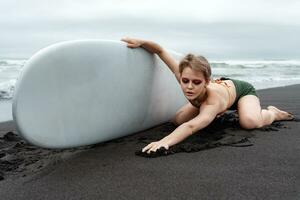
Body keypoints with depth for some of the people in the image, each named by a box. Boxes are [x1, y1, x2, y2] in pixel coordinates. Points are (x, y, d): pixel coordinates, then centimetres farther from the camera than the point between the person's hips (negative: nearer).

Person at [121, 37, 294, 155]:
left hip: (241, 90, -5)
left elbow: (191, 126, -68)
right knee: (177, 120, -4)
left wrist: (165, 142, -84)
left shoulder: (214, 100, -50)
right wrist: (141, 42, -46)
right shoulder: (185, 76, -36)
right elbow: (160, 50, -28)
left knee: (250, 122, -36)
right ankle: (215, 114, 26)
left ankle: (272, 113, 3)